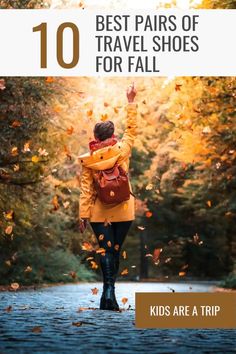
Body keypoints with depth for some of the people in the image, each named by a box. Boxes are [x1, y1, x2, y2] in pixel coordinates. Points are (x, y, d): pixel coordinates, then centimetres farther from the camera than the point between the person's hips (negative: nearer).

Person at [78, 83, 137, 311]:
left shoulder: (88, 160, -6)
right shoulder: (122, 150, -7)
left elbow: (86, 189, -5)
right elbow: (131, 129, 7)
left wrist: (83, 215, 1)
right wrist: (130, 101, 13)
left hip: (99, 213, 0)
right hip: (123, 211, 1)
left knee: (106, 251, 1)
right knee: (115, 251, 9)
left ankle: (109, 291, -17)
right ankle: (108, 296, 12)